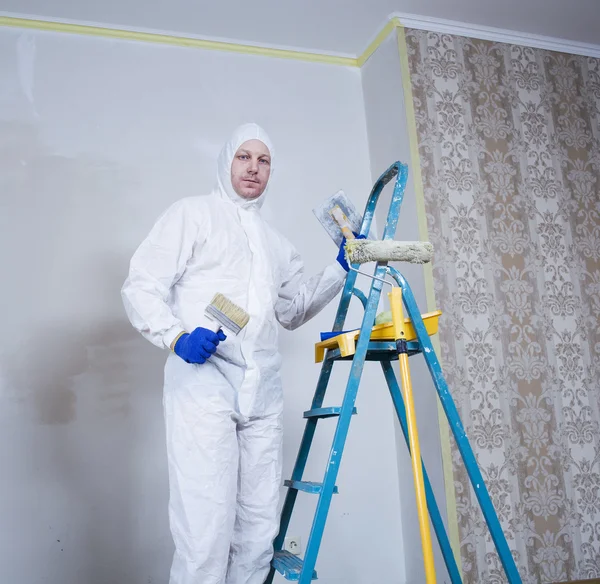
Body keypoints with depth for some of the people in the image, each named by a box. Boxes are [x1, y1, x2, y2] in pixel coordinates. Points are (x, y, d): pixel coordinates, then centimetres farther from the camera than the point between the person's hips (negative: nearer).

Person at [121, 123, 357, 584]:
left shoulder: (276, 243, 25)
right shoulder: (193, 214, 8)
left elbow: (293, 310, 29)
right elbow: (141, 287, 0)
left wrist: (340, 268, 18)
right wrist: (177, 335, -17)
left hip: (263, 392, 6)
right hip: (202, 381, -5)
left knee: (259, 530, 6)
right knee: (206, 529, -12)